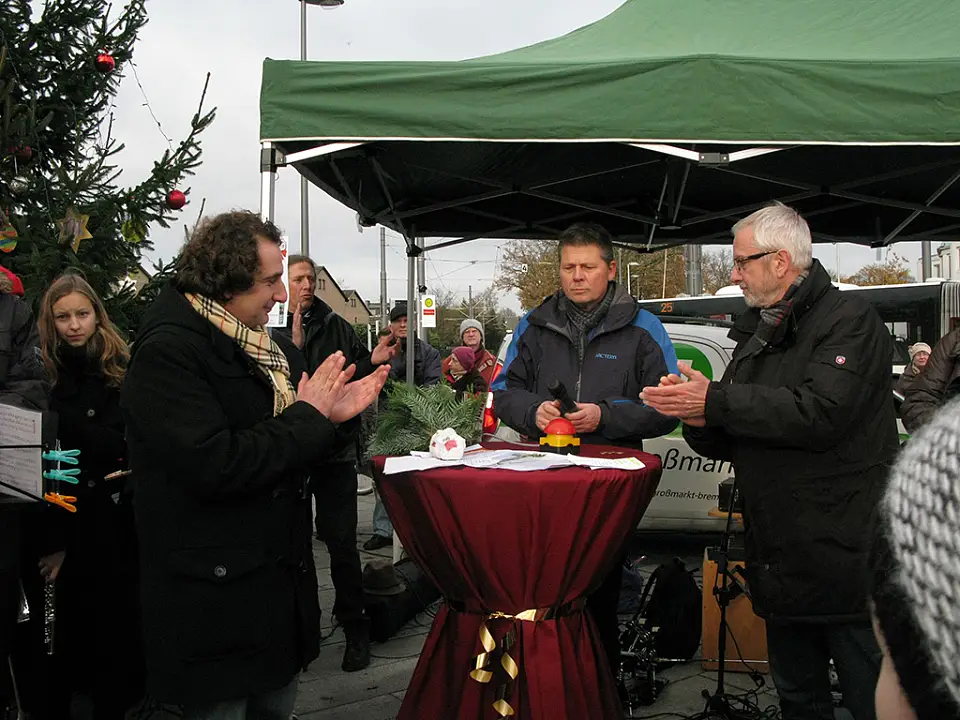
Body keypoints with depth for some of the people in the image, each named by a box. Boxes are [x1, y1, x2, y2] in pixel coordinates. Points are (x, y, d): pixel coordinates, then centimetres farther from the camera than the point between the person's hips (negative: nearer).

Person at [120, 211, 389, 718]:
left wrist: (330, 414, -1)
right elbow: (214, 466, -28)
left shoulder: (251, 343, 10)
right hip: (214, 600, -8)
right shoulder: (168, 350, -18)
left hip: (279, 579, 9)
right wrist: (308, 416, -17)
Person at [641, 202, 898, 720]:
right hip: (781, 559, 8)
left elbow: (821, 414, -26)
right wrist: (699, 421, -6)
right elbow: (731, 445, 18)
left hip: (844, 559, -8)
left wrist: (715, 402, -20)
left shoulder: (849, 321, -8)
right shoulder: (755, 336, 17)